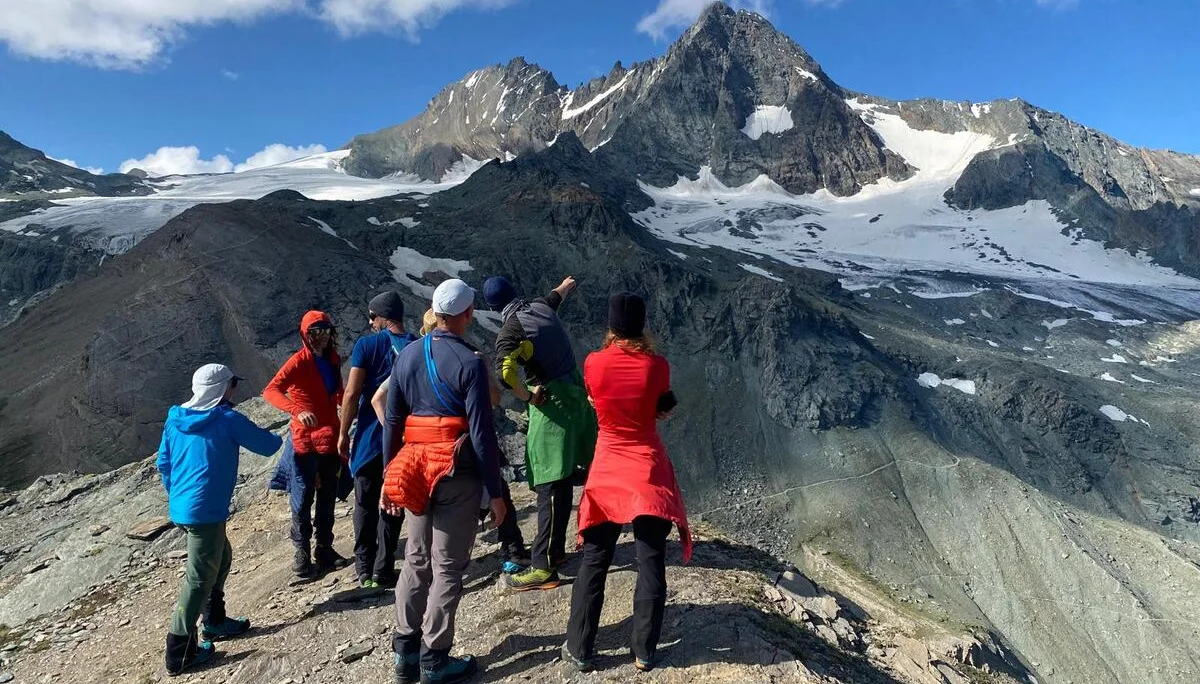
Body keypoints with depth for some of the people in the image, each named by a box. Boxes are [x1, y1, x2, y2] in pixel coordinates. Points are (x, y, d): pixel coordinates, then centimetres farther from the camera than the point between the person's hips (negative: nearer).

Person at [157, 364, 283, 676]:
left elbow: (163, 462, 14)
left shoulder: (175, 419, 8)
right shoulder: (228, 419, -12)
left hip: (181, 508, 8)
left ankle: (215, 621, 36)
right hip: (205, 511, -8)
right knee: (199, 578, 0)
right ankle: (180, 653, 5)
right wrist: (280, 438, 20)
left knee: (220, 558, 25)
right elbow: (266, 446, -3)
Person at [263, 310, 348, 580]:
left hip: (330, 437, 6)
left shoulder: (333, 359, 7)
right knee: (303, 498, 1)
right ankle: (302, 555, 12)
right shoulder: (299, 361, -12)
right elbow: (271, 390, -24)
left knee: (327, 496, 14)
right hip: (306, 439, -6)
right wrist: (298, 411, -39)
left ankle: (324, 550, 25)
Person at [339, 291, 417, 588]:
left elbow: (352, 393, -10)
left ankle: (365, 569, 18)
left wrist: (343, 434, 0)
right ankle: (383, 572, 13)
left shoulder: (367, 345, -7)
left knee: (366, 505, 12)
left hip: (370, 436, -2)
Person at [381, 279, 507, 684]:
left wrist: (389, 477, 16)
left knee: (416, 561, 18)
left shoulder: (407, 355, 4)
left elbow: (392, 422, 7)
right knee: (447, 568, 5)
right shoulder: (469, 362, -13)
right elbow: (481, 433, -15)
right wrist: (495, 492, -9)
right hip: (459, 473, -6)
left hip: (415, 470, 6)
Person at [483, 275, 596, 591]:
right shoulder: (541, 306, 6)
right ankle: (555, 550, 33)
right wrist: (565, 285, 55)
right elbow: (556, 295, 32)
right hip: (575, 392, 8)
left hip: (551, 404, -8)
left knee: (551, 486, -6)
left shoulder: (510, 332, -15)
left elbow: (507, 374, -34)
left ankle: (544, 568, 0)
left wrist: (529, 397, -15)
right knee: (563, 479, 18)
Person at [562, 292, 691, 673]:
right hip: (649, 474, -1)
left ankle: (580, 650, 21)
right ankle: (644, 653, 19)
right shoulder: (657, 366, -9)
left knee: (594, 561, 12)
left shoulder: (593, 364, -7)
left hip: (607, 472, 1)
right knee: (651, 564, 9)